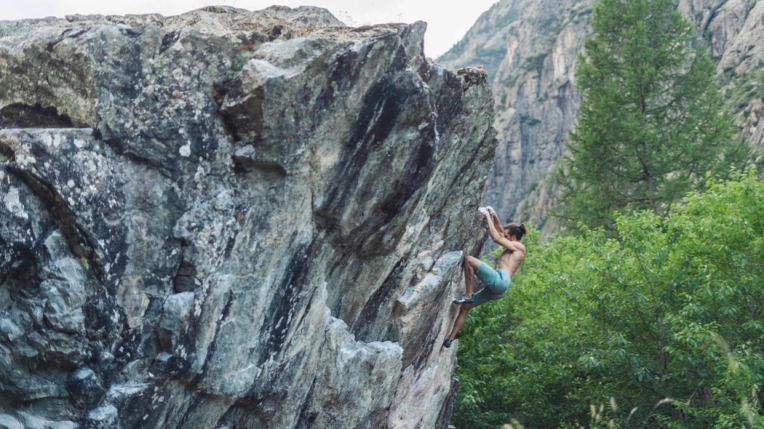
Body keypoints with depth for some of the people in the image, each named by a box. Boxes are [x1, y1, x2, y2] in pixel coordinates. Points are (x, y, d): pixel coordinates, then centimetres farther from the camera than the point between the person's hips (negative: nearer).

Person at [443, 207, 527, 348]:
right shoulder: (512, 248, 28)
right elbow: (500, 232, 38)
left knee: (469, 259, -19)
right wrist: (494, 216, 25)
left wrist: (487, 216, -1)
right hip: (496, 289, 10)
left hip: (500, 281, -10)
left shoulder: (519, 246, 2)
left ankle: (468, 296, -17)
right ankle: (449, 339, 9)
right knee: (465, 307, 11)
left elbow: (496, 237, -8)